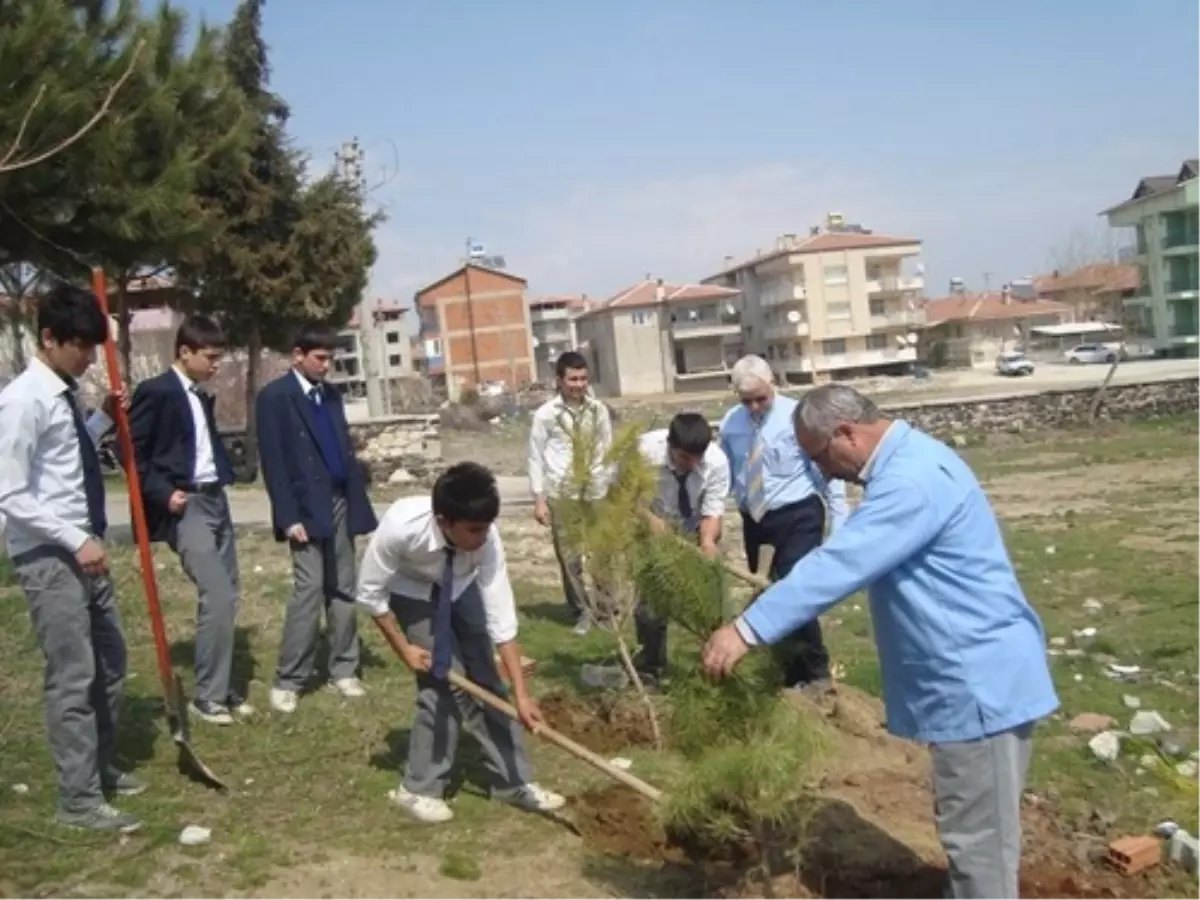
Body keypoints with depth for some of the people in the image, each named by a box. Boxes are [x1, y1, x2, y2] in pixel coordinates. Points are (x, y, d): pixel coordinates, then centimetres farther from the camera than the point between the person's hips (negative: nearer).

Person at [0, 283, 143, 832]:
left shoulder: (66, 394, 9)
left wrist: (104, 418, 10)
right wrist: (76, 541, -22)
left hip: (82, 551, 9)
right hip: (48, 556, -9)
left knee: (110, 664, 17)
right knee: (73, 677, -5)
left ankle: (102, 770, 32)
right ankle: (79, 801, 5)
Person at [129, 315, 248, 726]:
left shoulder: (202, 396, 16)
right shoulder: (156, 391, -9)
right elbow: (131, 451, -11)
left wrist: (225, 474, 7)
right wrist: (162, 494, -16)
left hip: (216, 500, 9)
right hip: (185, 505, -9)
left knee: (228, 596, 10)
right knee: (217, 597, -13)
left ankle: (220, 687, 21)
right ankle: (207, 695, -1)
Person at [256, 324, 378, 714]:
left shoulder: (331, 396, 14)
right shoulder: (274, 397, -6)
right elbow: (273, 462, -10)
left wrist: (359, 501, 11)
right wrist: (289, 517, -16)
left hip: (340, 503, 7)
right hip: (307, 507, -6)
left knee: (343, 590, 8)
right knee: (309, 590, -10)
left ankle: (343, 670, 16)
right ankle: (288, 680, -1)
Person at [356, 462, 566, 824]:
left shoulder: (486, 537, -35)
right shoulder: (399, 528, -42)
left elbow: (501, 618, -33)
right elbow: (371, 593, -24)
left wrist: (521, 695, -34)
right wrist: (404, 649, -19)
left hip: (460, 588, 3)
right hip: (411, 593, -3)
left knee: (486, 678, 2)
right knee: (443, 681, -12)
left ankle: (513, 781, 15)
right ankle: (418, 788, 6)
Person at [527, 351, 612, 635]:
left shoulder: (599, 410, 3)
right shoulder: (546, 414, -5)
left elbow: (608, 451, 9)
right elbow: (535, 458, -2)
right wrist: (539, 499, -6)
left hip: (597, 492, 2)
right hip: (561, 495, -2)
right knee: (569, 556, 5)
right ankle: (582, 612, 19)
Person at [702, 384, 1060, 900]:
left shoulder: (911, 480, -25)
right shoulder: (903, 463, 11)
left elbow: (836, 565, -30)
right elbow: (854, 561, 18)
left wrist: (747, 629, -30)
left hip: (979, 678, -10)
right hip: (969, 673, 11)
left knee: (977, 834, 2)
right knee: (972, 827, 23)